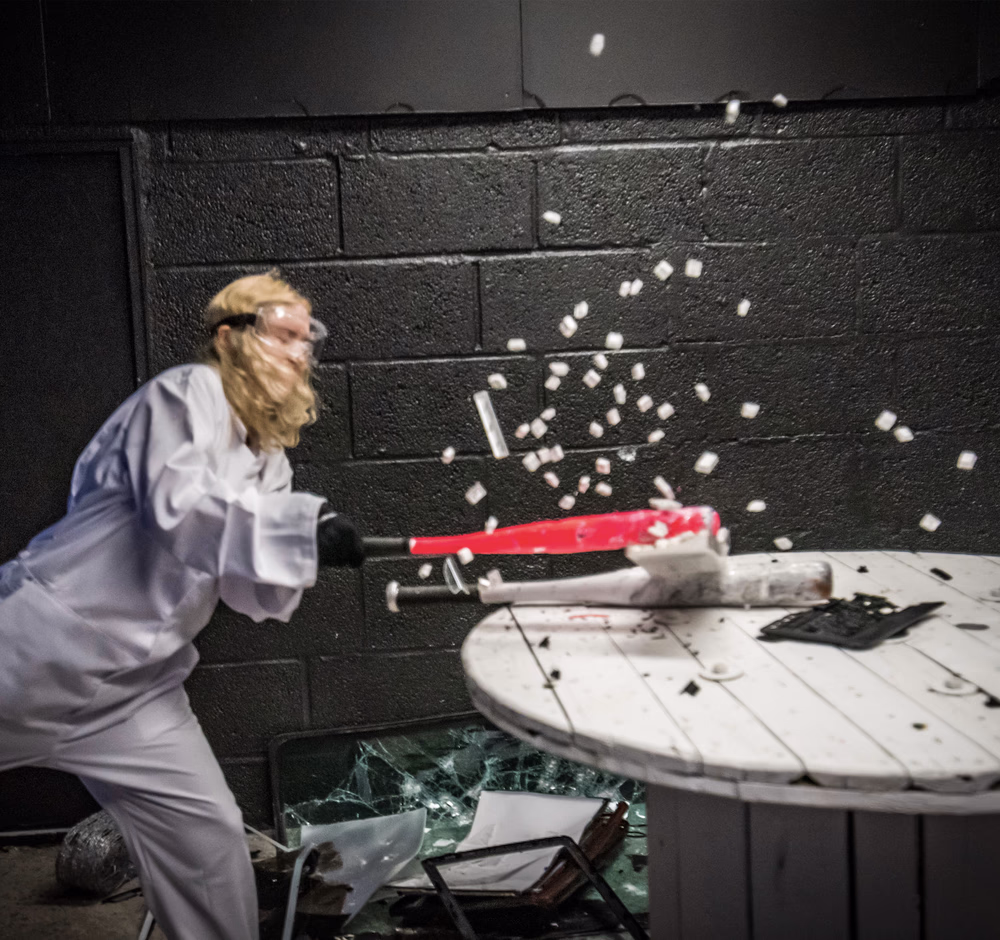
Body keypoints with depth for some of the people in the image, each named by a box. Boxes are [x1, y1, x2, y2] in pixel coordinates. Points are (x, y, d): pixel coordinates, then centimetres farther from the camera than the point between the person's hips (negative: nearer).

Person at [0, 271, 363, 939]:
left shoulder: (268, 461, 11)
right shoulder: (190, 392, -10)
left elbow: (254, 590, 6)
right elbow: (176, 507, -26)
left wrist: (302, 557, -13)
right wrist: (303, 528, -28)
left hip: (133, 685, 7)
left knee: (208, 829, 5)